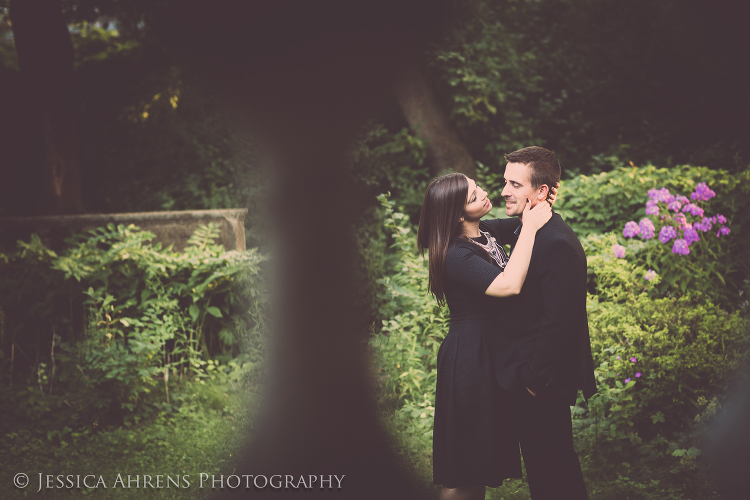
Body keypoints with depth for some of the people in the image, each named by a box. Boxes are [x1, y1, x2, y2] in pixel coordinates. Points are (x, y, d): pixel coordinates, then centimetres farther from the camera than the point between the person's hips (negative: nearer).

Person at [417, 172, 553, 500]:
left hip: (493, 353, 9)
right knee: (464, 469, 2)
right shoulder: (456, 256, -24)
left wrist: (540, 205, -5)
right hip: (470, 359, -9)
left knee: (485, 455, 19)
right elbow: (509, 285, -36)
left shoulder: (487, 232, 1)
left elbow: (517, 225, 19)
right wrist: (530, 227, -29)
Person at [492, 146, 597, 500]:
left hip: (542, 384, -10)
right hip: (527, 377, 10)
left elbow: (559, 322, -25)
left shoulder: (557, 244, -23)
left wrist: (536, 380, -20)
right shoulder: (526, 231, 10)